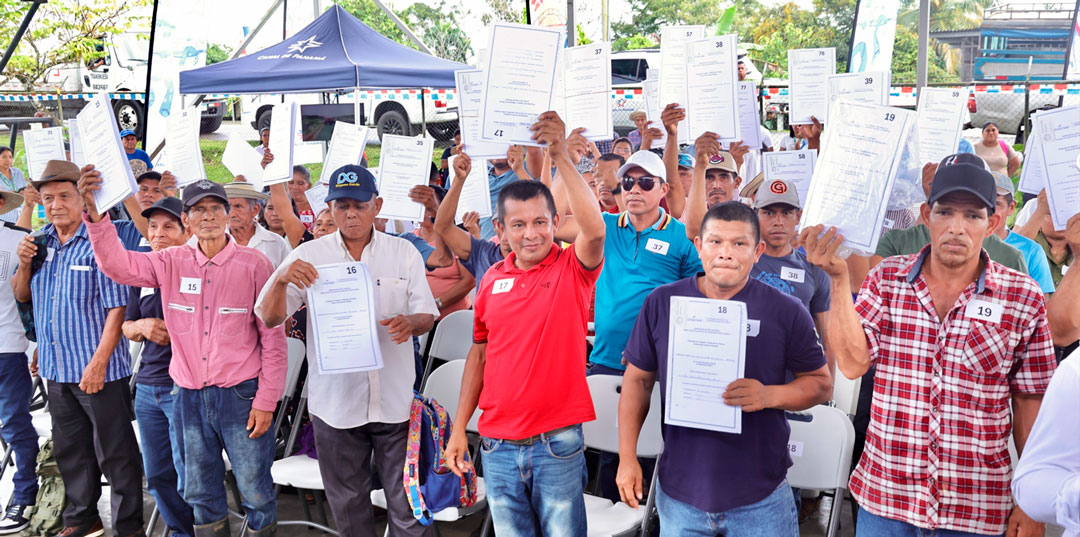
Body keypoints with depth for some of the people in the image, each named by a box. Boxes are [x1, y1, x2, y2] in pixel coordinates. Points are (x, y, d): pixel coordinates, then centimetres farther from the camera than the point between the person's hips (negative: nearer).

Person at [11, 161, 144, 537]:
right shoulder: (41, 242, 8)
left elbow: (116, 307, -16)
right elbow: (21, 296, 16)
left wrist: (98, 362, -20)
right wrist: (24, 264, -4)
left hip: (99, 369, -7)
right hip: (56, 367, 7)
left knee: (115, 452, 1)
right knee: (70, 449, 18)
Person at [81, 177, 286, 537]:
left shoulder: (253, 264, -6)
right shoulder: (171, 263, 5)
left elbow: (272, 337, -5)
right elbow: (118, 264, -6)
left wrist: (265, 401, -8)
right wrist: (95, 214, -22)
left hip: (240, 395, -4)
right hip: (189, 396, 4)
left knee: (256, 492, 4)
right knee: (201, 494, 17)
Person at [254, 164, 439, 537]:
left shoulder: (404, 252, 3)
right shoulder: (309, 256, 2)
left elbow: (427, 314, 5)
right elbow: (269, 317, -2)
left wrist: (410, 323, -18)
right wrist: (282, 279, -22)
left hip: (395, 401, -1)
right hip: (334, 403, 1)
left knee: (408, 507, 3)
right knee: (347, 506, 14)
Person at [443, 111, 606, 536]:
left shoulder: (572, 269, -7)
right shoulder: (491, 280, 5)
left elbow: (595, 230, -29)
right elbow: (479, 354, 12)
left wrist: (560, 156, -34)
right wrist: (459, 428, 10)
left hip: (558, 442, -3)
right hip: (498, 444, 4)